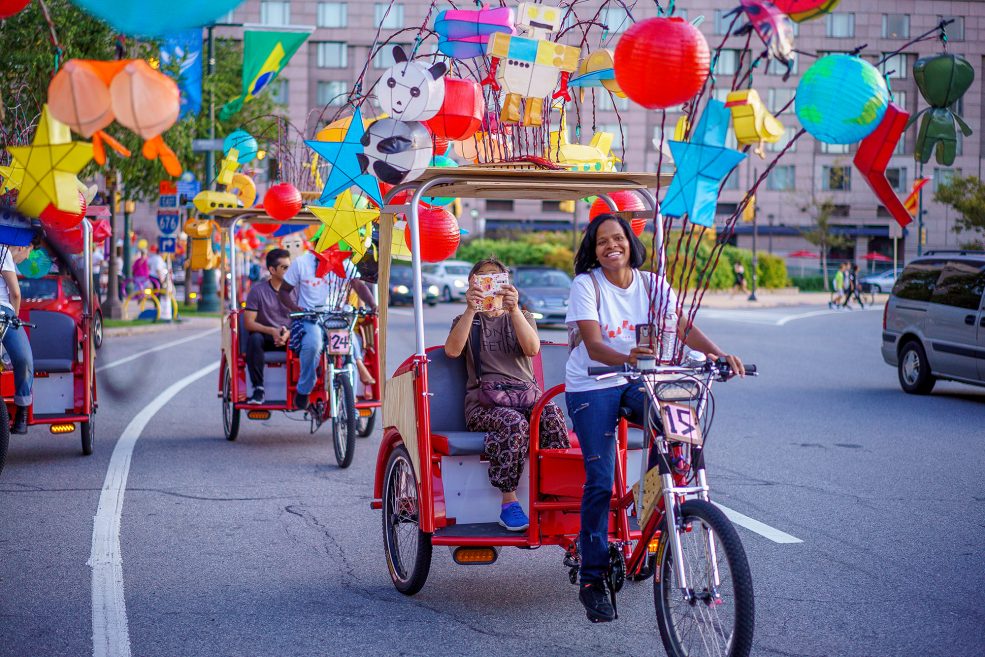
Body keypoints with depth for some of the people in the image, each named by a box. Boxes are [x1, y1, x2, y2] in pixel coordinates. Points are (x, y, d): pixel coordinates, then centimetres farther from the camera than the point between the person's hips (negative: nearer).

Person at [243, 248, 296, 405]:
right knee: (254, 339, -35)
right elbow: (248, 323, -7)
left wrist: (288, 333, -18)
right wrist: (272, 331, -22)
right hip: (266, 336, -1)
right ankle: (258, 389, -30)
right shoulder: (258, 290, -2)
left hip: (290, 337, 1)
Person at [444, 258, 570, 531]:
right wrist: (471, 309, -11)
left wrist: (514, 309, -13)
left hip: (526, 394, 2)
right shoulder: (466, 321, 22)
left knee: (553, 417, -34)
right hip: (484, 402, -2)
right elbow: (452, 350, -3)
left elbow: (532, 349, -1)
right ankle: (509, 504, -34)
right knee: (514, 423, -37)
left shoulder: (522, 317, 24)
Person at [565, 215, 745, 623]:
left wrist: (716, 352, -30)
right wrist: (626, 358, -43)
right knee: (600, 482, -10)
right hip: (591, 388, -3)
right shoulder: (586, 284, -10)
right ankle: (592, 580, 1)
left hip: (637, 382, 3)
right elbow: (593, 345, -21)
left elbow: (682, 328, -11)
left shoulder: (652, 284, 1)